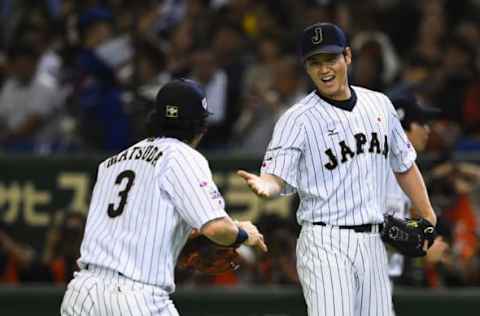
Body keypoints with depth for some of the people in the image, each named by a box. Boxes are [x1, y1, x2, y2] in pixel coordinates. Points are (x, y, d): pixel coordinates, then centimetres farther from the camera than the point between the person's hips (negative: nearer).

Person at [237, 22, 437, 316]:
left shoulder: (379, 104, 10)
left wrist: (429, 219, 13)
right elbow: (277, 177, -15)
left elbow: (404, 165, 19)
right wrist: (266, 186, -39)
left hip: (373, 244, 6)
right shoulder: (297, 119, -7)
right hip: (325, 244, -6)